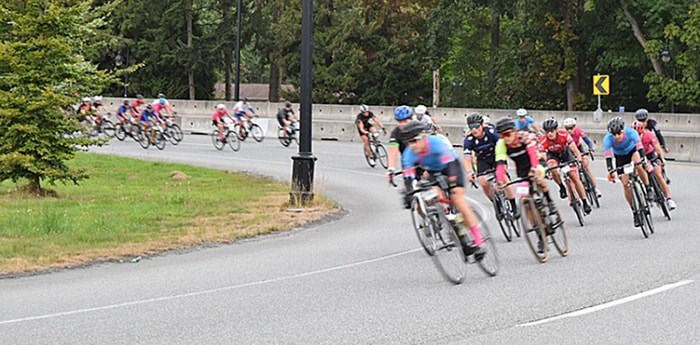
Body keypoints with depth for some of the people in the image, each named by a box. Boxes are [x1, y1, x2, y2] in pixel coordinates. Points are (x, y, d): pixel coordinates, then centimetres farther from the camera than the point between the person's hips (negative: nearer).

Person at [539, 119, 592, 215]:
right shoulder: (543, 141, -33)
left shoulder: (564, 135, -33)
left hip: (565, 152, 0)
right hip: (552, 154, 0)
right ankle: (562, 187, -6)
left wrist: (580, 161, -45)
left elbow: (575, 150, -31)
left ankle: (585, 202, 1)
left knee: (575, 177, -7)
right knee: (553, 168, -34)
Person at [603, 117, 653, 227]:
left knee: (639, 166, -33)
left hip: (632, 151, -1)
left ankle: (648, 189, -10)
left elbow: (640, 148, -39)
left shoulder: (631, 132, -34)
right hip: (620, 157, 1)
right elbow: (608, 156, -36)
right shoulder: (607, 139, -33)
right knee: (626, 184, -7)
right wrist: (610, 171, -50)